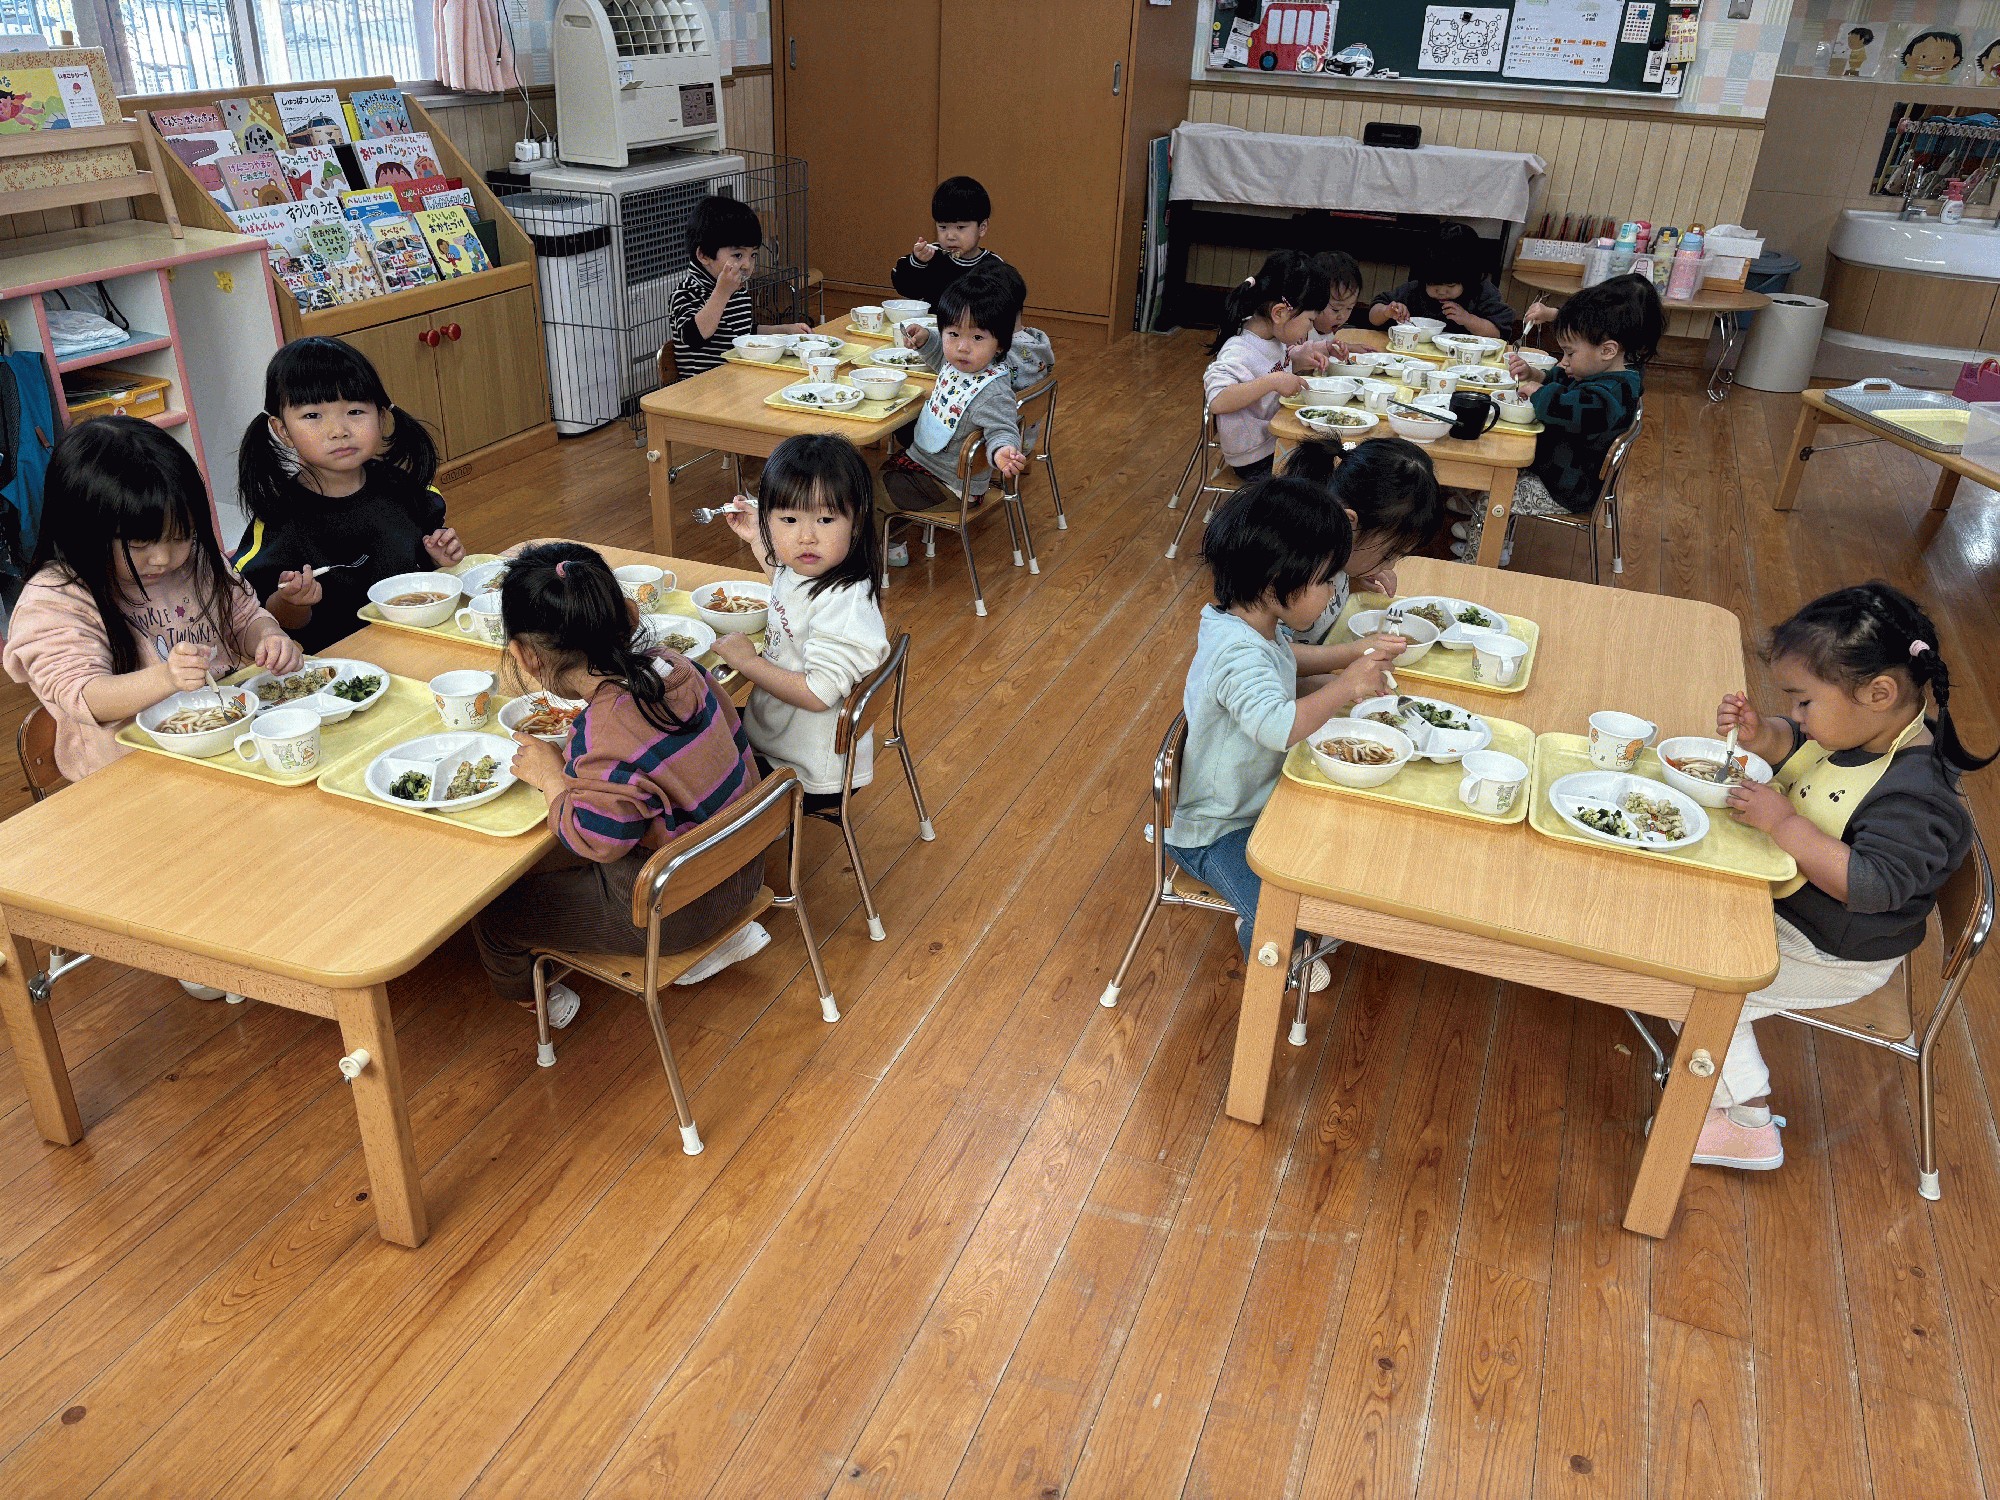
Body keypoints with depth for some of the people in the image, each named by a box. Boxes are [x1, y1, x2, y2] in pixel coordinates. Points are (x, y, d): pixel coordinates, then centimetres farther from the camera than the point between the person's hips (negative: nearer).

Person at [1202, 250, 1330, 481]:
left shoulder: (1275, 336, 2)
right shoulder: (1239, 353, -25)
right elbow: (1217, 401, -40)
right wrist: (1272, 381, -39)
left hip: (1282, 440, 9)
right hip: (1257, 461, -9)